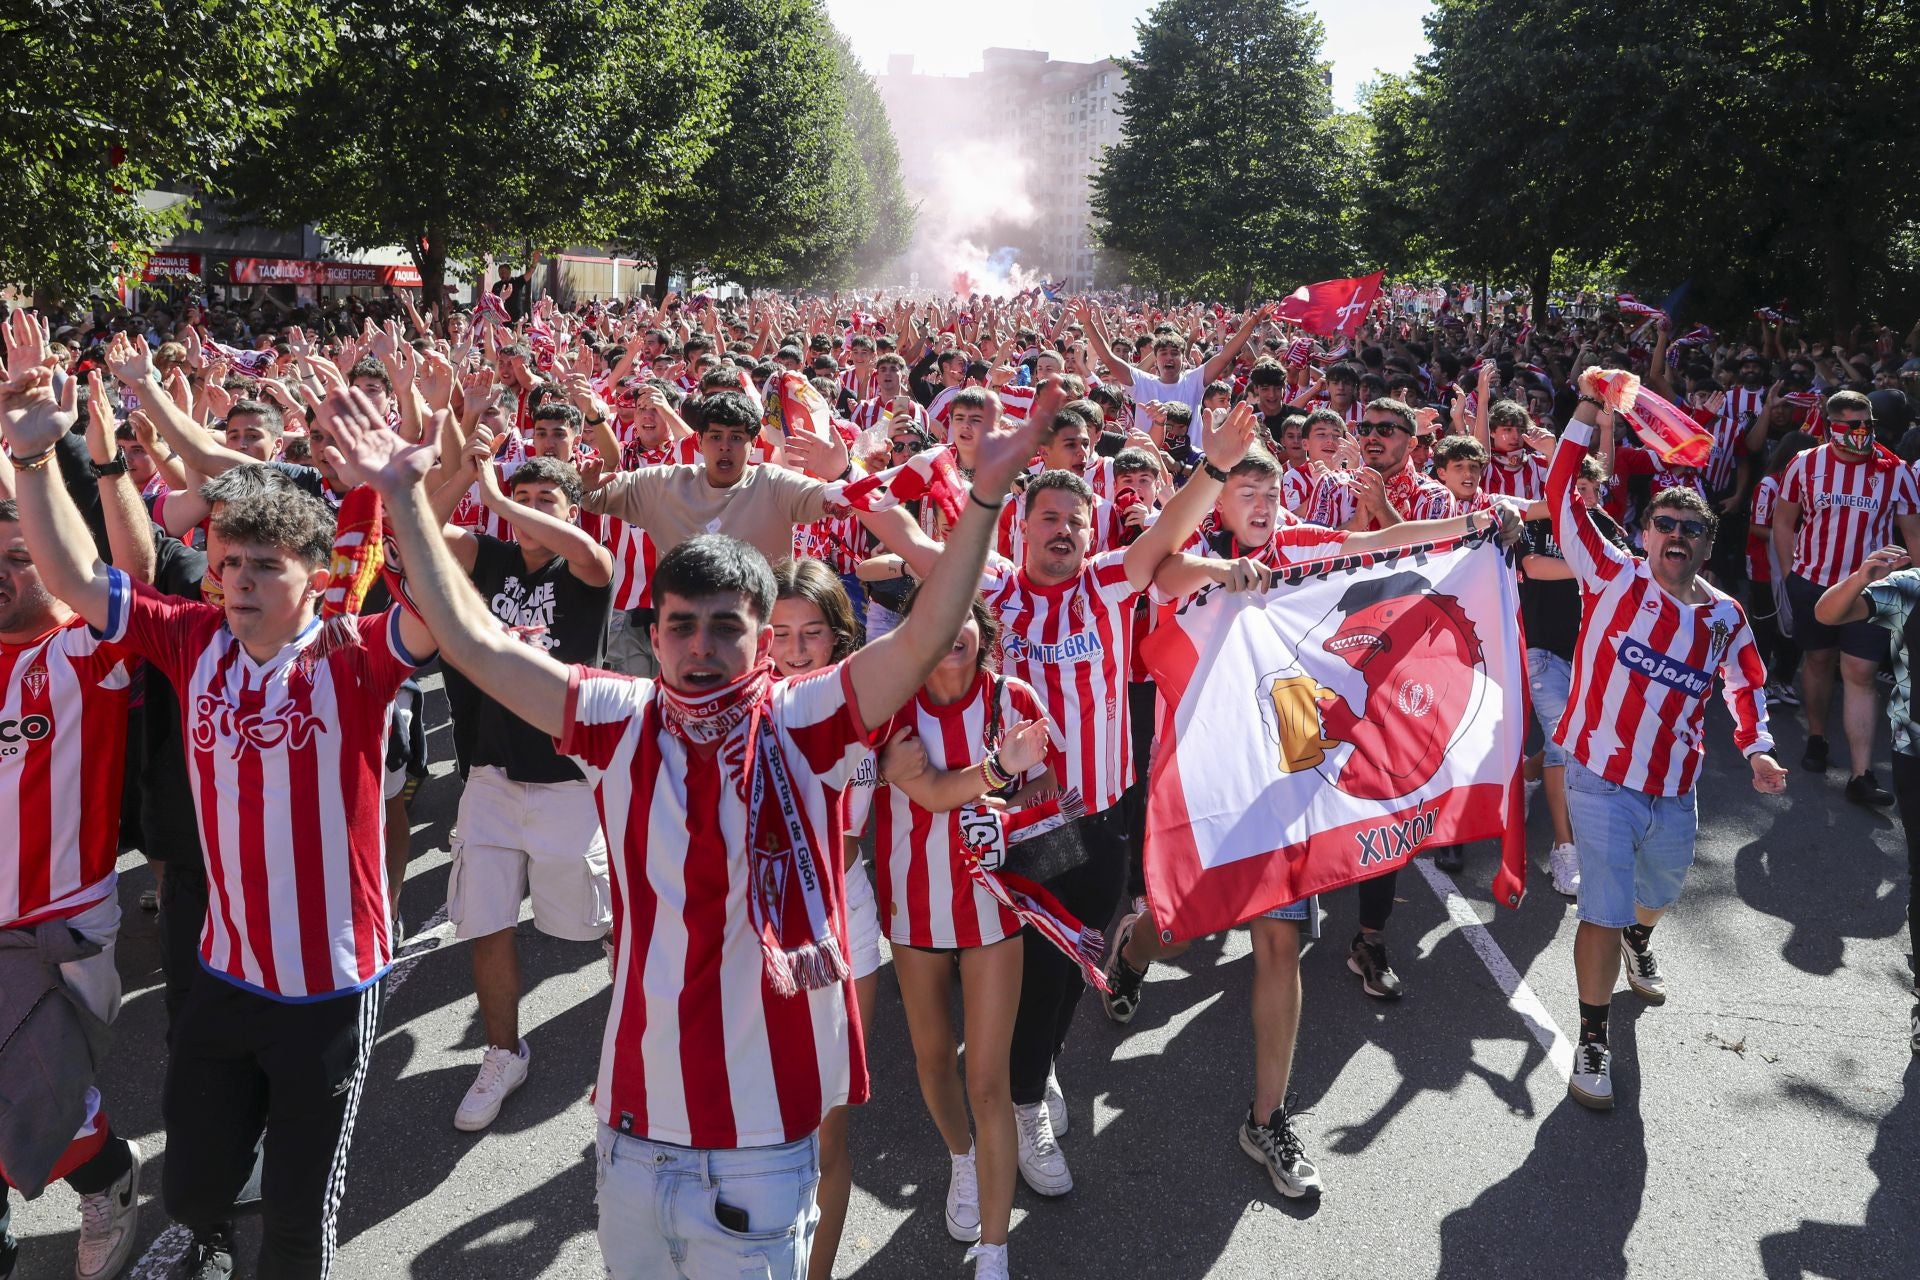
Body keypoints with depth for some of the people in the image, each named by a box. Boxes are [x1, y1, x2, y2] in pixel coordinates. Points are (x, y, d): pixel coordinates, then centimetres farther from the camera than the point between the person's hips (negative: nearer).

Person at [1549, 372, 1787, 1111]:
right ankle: (1593, 1043, 8)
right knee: (1604, 909, -8)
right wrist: (1588, 413, -22)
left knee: (1660, 893, 26)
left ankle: (1637, 943, 63)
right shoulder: (1614, 579, -10)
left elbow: (1746, 684, 17)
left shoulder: (1724, 616, 0)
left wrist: (1756, 748, 1)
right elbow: (1562, 497, -17)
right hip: (1601, 777, -4)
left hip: (1674, 788, 5)